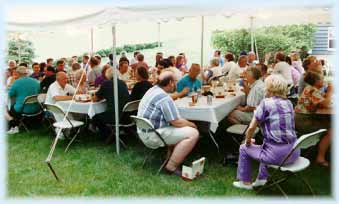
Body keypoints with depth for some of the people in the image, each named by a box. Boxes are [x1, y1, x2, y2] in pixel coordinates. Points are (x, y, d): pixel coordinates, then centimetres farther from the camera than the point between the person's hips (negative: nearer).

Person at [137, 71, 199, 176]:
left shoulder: (154, 89, 10)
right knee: (193, 133, -17)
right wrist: (192, 124, -1)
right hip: (153, 136, -11)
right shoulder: (164, 98, -21)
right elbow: (176, 122, -18)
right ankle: (171, 166, -9)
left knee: (185, 128, 22)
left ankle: (175, 157, 20)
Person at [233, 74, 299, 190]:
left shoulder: (266, 103, -11)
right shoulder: (289, 103, 8)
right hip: (294, 153, 7)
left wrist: (248, 142, 9)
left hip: (277, 155, -7)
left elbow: (251, 128, -10)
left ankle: (245, 182, 29)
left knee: (243, 149, 16)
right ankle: (262, 178, 39)